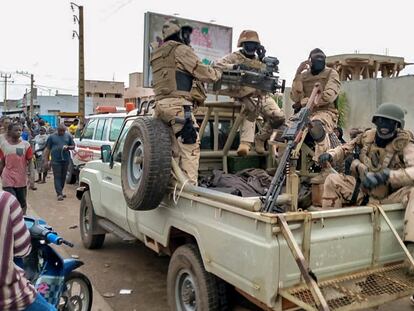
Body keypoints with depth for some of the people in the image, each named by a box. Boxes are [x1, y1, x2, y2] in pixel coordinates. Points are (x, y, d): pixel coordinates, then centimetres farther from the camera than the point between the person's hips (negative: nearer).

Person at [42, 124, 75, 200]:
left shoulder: (68, 136, 10)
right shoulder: (52, 137, 5)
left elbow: (73, 146, 14)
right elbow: (47, 149, 5)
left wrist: (68, 147, -10)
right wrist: (46, 160, 0)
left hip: (65, 160, 3)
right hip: (56, 160, -3)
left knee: (63, 177, 9)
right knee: (57, 177, -6)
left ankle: (60, 191, 23)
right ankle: (59, 194, -8)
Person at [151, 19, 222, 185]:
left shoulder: (157, 55, 28)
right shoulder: (181, 49, 1)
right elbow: (202, 72, -3)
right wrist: (219, 73, 13)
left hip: (160, 104, 9)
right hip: (177, 104, -8)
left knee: (174, 150, 9)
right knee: (190, 147, -10)